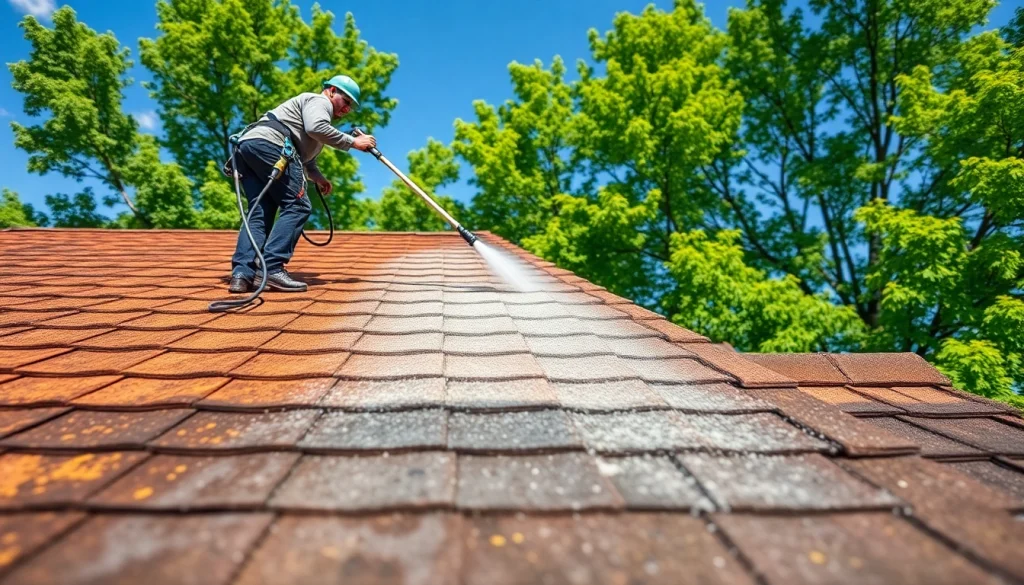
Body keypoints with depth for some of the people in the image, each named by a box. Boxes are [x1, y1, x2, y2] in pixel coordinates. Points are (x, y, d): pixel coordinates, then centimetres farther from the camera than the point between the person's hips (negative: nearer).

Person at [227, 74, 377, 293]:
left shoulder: (314, 106, 38)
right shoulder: (320, 101, 9)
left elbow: (305, 155, 39)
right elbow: (316, 128, -14)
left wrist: (318, 177, 21)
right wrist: (352, 142, -7)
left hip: (246, 145, 10)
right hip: (266, 143, -10)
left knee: (260, 213, 3)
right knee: (297, 205, -10)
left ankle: (241, 274, -9)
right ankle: (272, 268, -19)